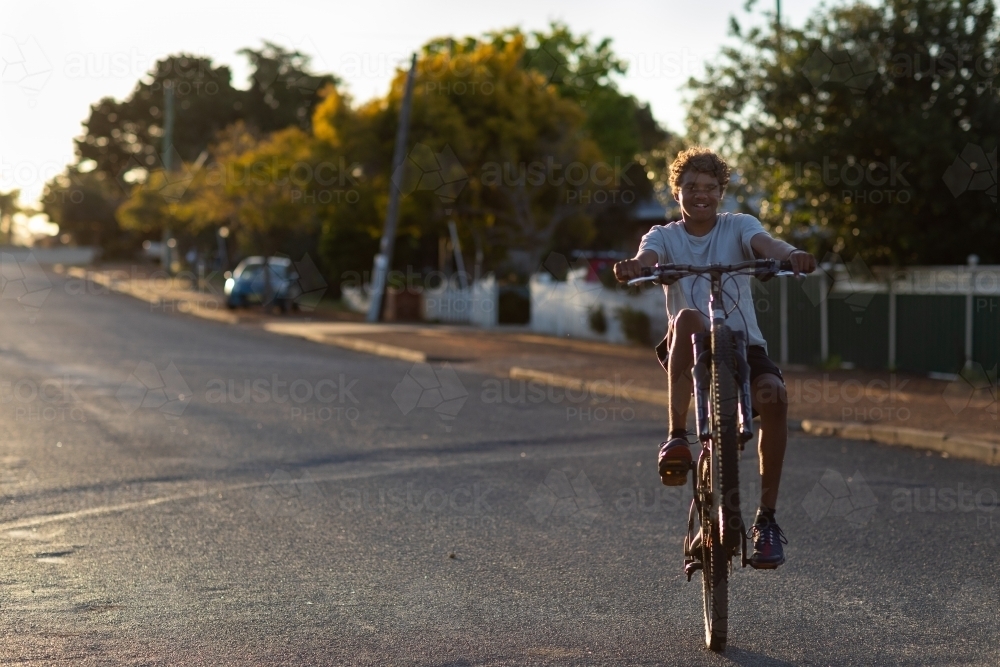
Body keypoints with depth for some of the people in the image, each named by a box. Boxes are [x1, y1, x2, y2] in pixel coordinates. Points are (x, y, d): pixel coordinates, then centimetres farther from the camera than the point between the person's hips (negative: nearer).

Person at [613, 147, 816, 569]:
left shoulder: (737, 226, 5)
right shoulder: (664, 236, 6)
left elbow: (764, 243, -19)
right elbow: (648, 257, -18)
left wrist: (790, 255, -43)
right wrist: (634, 267, -44)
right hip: (688, 352, 0)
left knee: (773, 395, -31)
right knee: (688, 317, -35)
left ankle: (766, 518, -19)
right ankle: (677, 438, -32)